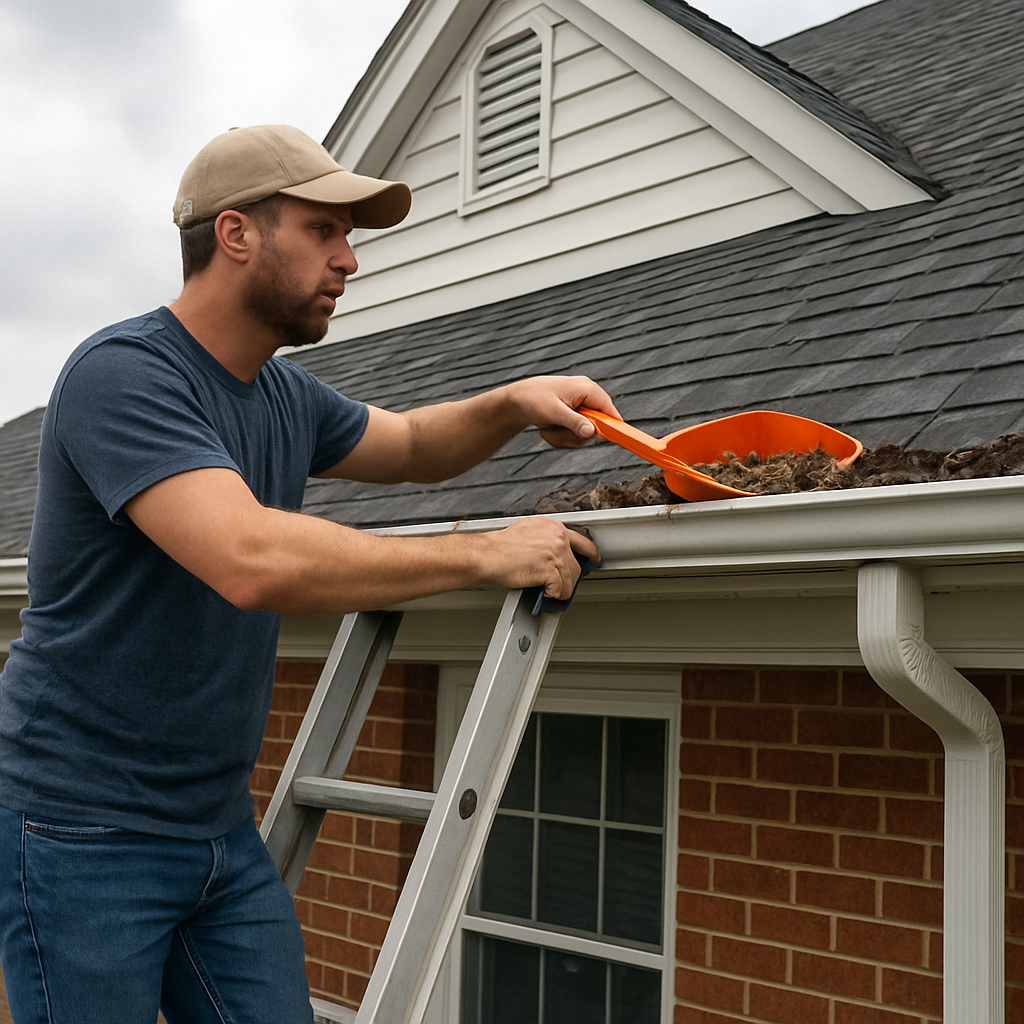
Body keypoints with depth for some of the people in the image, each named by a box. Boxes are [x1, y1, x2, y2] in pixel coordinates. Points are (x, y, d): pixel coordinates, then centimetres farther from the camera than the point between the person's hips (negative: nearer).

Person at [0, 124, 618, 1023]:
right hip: (83, 835, -7)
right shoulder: (122, 374, -20)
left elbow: (408, 445, 25)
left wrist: (512, 403, 2)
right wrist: (485, 556, -25)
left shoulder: (285, 396, 8)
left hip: (222, 828, 8)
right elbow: (254, 561, -34)